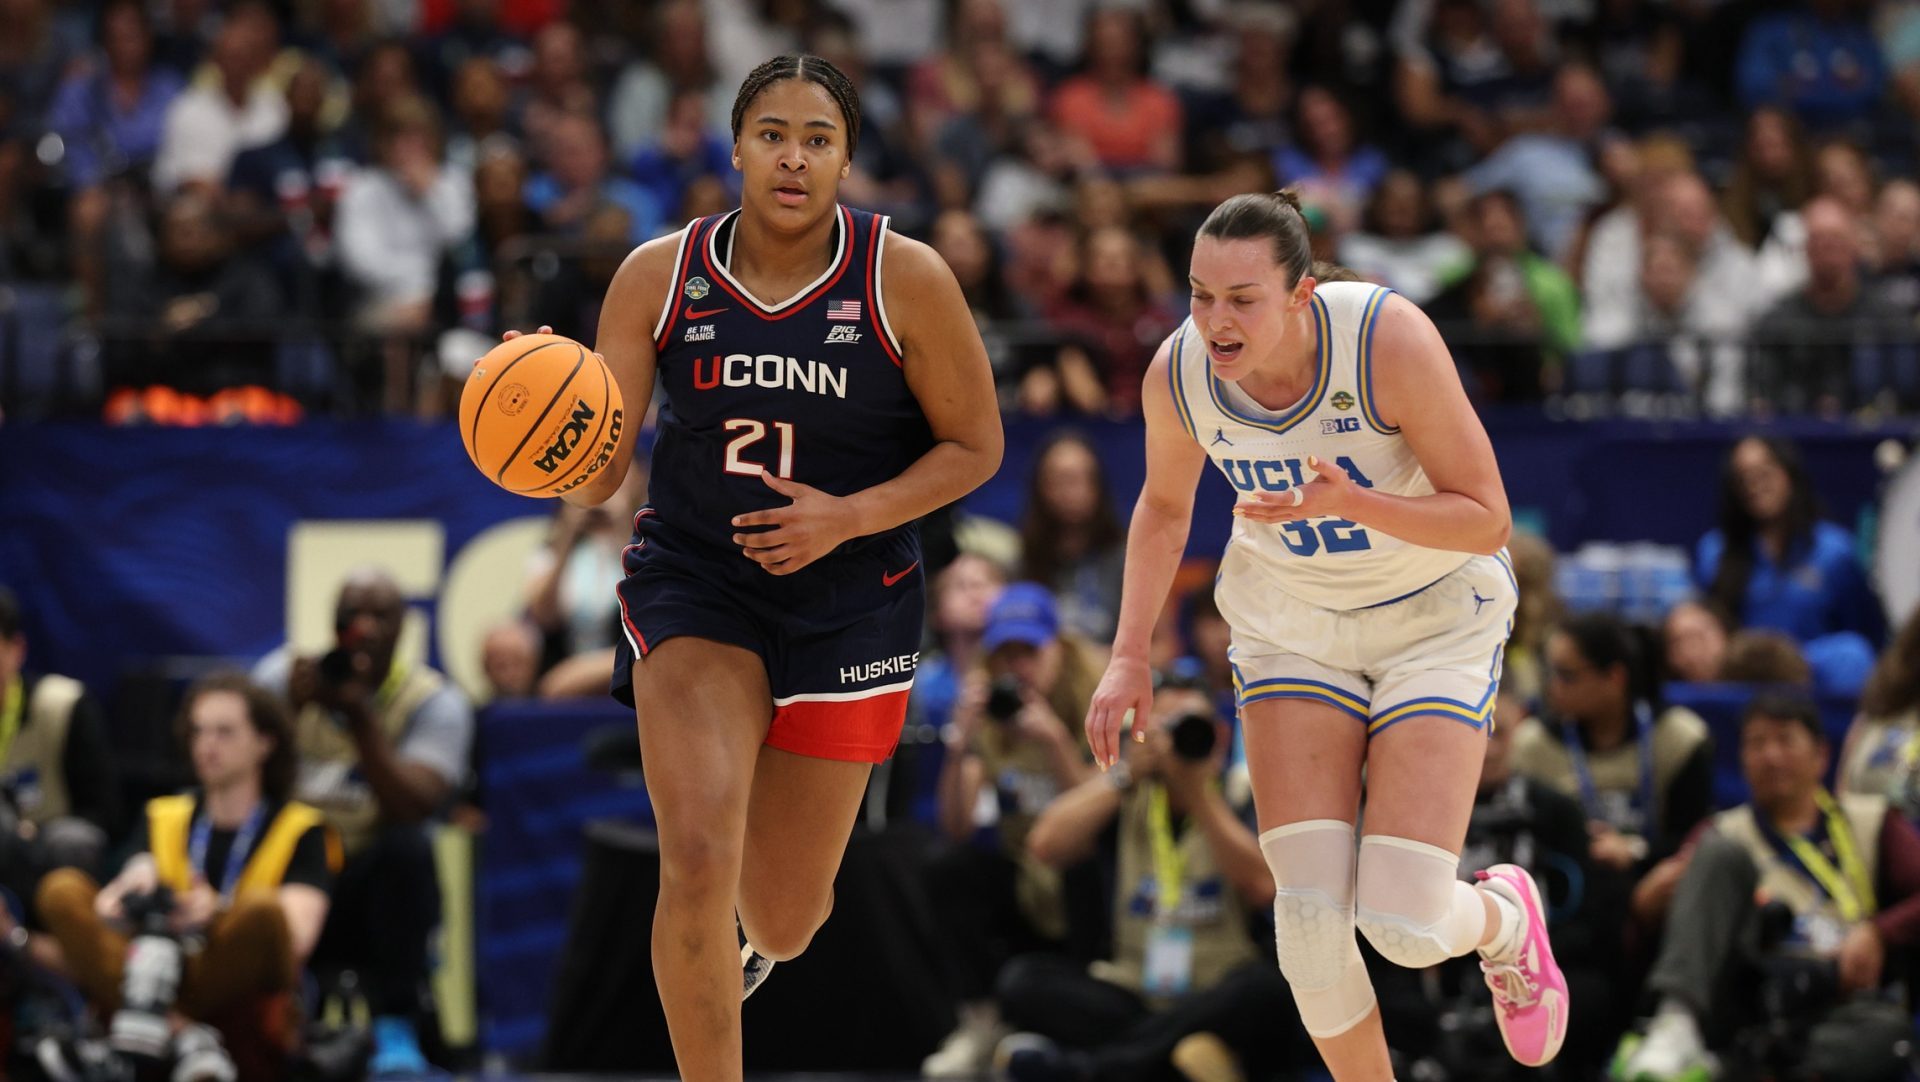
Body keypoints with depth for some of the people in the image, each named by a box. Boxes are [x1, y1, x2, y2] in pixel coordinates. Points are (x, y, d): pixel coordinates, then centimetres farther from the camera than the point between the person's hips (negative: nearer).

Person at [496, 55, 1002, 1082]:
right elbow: (596, 478, -5)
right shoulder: (659, 277, -8)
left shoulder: (904, 280, -11)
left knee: (782, 919, 10)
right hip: (694, 584, 0)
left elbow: (974, 447, -3)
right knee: (697, 863, -22)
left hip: (849, 601, 0)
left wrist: (848, 517, -18)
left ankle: (756, 946, 50)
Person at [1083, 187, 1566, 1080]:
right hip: (1293, 623, 3)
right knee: (1310, 915, -13)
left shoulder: (1390, 341, -30)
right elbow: (1164, 504, 6)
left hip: (1434, 615, -3)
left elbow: (1486, 519, -23)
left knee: (1406, 924, -14)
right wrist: (1128, 657, -1)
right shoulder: (1178, 376, -17)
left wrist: (1351, 502, -38)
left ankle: (1504, 917, 24)